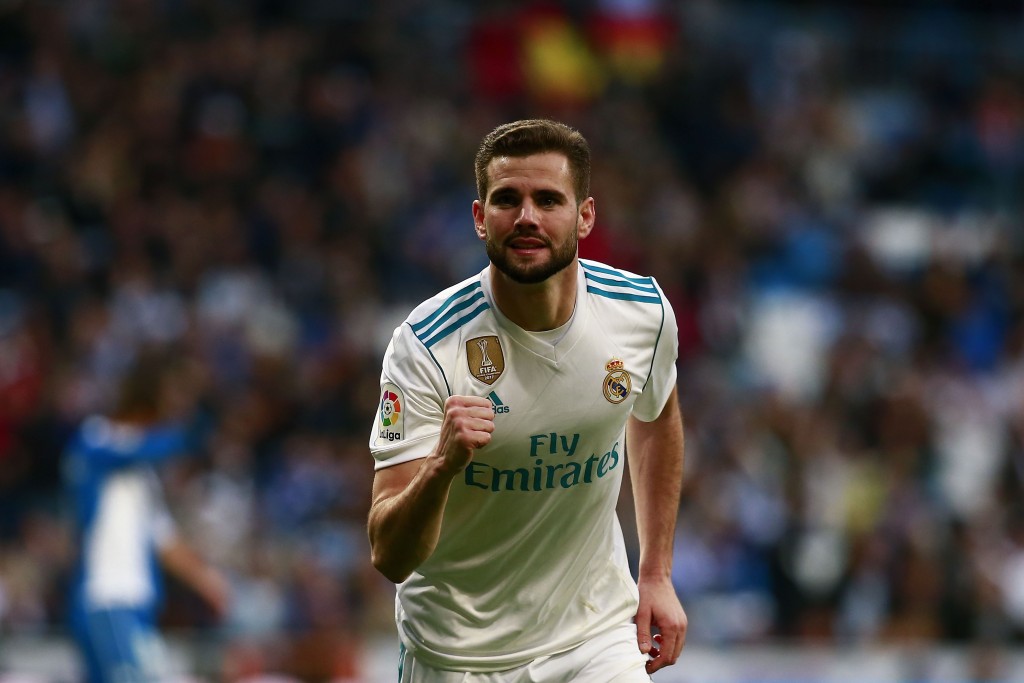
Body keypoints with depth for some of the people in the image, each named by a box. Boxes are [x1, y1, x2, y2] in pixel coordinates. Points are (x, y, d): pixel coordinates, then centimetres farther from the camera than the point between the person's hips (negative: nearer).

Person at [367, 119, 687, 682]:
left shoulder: (644, 312, -9)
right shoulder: (425, 345, -21)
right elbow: (390, 559, -24)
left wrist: (656, 575, 11)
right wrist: (441, 466, -43)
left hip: (596, 636, 2)